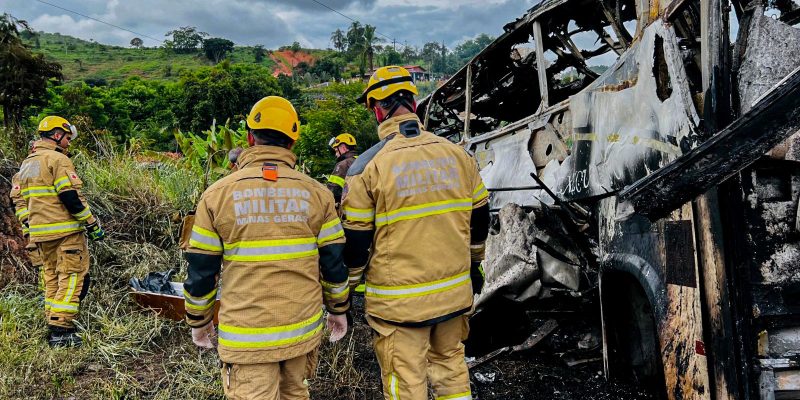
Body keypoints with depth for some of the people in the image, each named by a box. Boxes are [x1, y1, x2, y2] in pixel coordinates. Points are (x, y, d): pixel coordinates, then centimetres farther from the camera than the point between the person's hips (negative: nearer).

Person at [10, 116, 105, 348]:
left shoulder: (26, 164, 19)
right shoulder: (58, 159, -9)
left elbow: (18, 200, 18)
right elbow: (71, 197, -17)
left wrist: (28, 231, 20)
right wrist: (92, 224, -12)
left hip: (39, 233, 9)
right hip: (65, 231, -8)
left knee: (51, 279, 15)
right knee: (72, 277, -5)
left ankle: (53, 329, 19)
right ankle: (61, 330, -9)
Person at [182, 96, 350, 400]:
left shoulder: (217, 194, -6)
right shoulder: (316, 192, -3)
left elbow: (201, 270, -2)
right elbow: (333, 262, 1)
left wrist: (199, 321, 13)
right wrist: (338, 309, 16)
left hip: (246, 335, -2)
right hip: (303, 328, 3)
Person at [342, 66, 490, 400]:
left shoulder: (368, 166, -12)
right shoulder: (458, 154, 0)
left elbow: (356, 240, -8)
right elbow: (479, 219, 10)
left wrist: (346, 288, 7)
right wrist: (473, 263, 26)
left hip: (399, 300, -4)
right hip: (455, 293, 4)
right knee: (451, 367, 22)